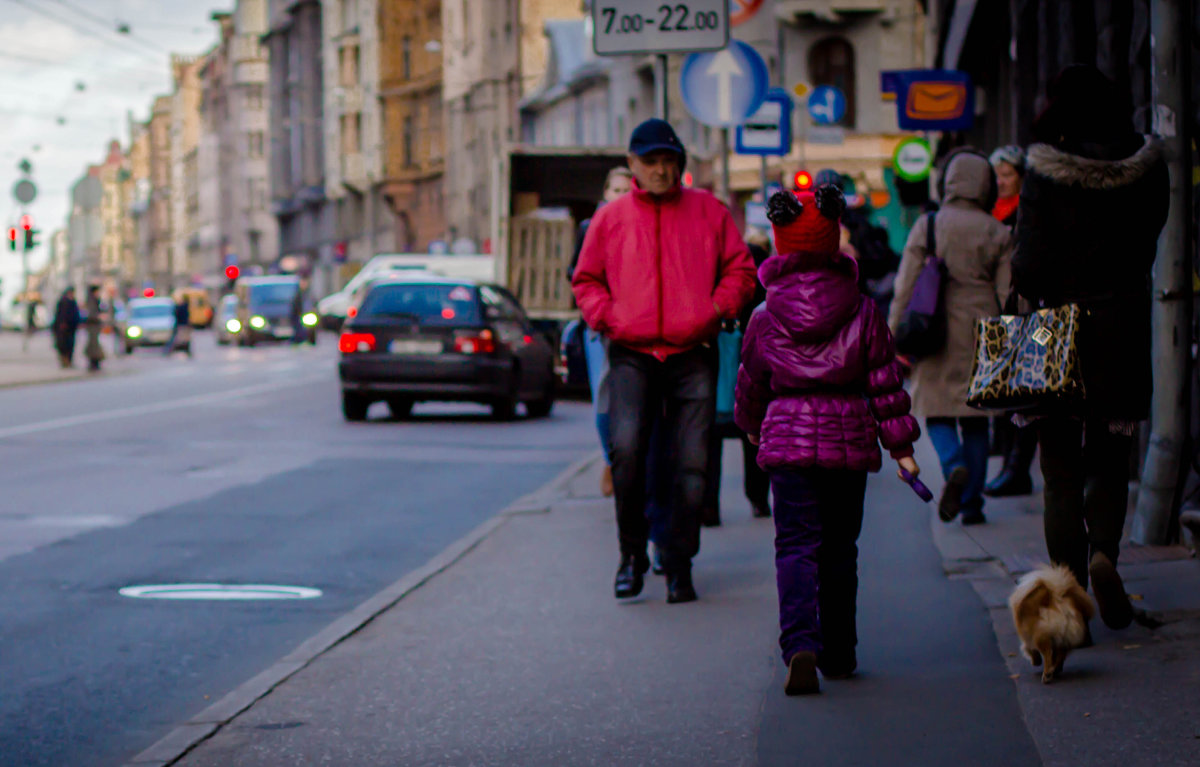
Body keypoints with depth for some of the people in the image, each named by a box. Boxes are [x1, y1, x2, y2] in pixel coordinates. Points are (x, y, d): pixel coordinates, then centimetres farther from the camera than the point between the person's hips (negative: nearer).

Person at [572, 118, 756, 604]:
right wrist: (607, 318, -2)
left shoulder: (708, 212, 10)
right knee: (626, 448, -18)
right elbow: (586, 280, 16)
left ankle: (680, 565, 9)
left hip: (693, 355, 1)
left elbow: (740, 269, 13)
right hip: (631, 355, -1)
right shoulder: (611, 218, 10)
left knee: (691, 463, -2)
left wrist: (716, 311, -4)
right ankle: (632, 554, -1)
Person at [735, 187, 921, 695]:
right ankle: (839, 654, 21)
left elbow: (750, 385, 13)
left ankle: (801, 643, -26)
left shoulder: (764, 320, 0)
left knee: (796, 544, -3)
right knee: (839, 548, 14)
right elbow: (885, 383, 2)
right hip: (849, 438, 1)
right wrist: (901, 444, 9)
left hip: (788, 438, -1)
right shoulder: (864, 313, 1)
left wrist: (752, 425, 33)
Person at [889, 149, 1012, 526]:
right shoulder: (998, 234, 2)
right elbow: (1009, 295, 2)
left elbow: (905, 287, -2)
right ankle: (972, 503, 8)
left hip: (939, 335, -1)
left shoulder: (927, 226, -2)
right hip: (981, 336, 2)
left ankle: (954, 466, -22)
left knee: (938, 411, 8)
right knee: (976, 418, 11)